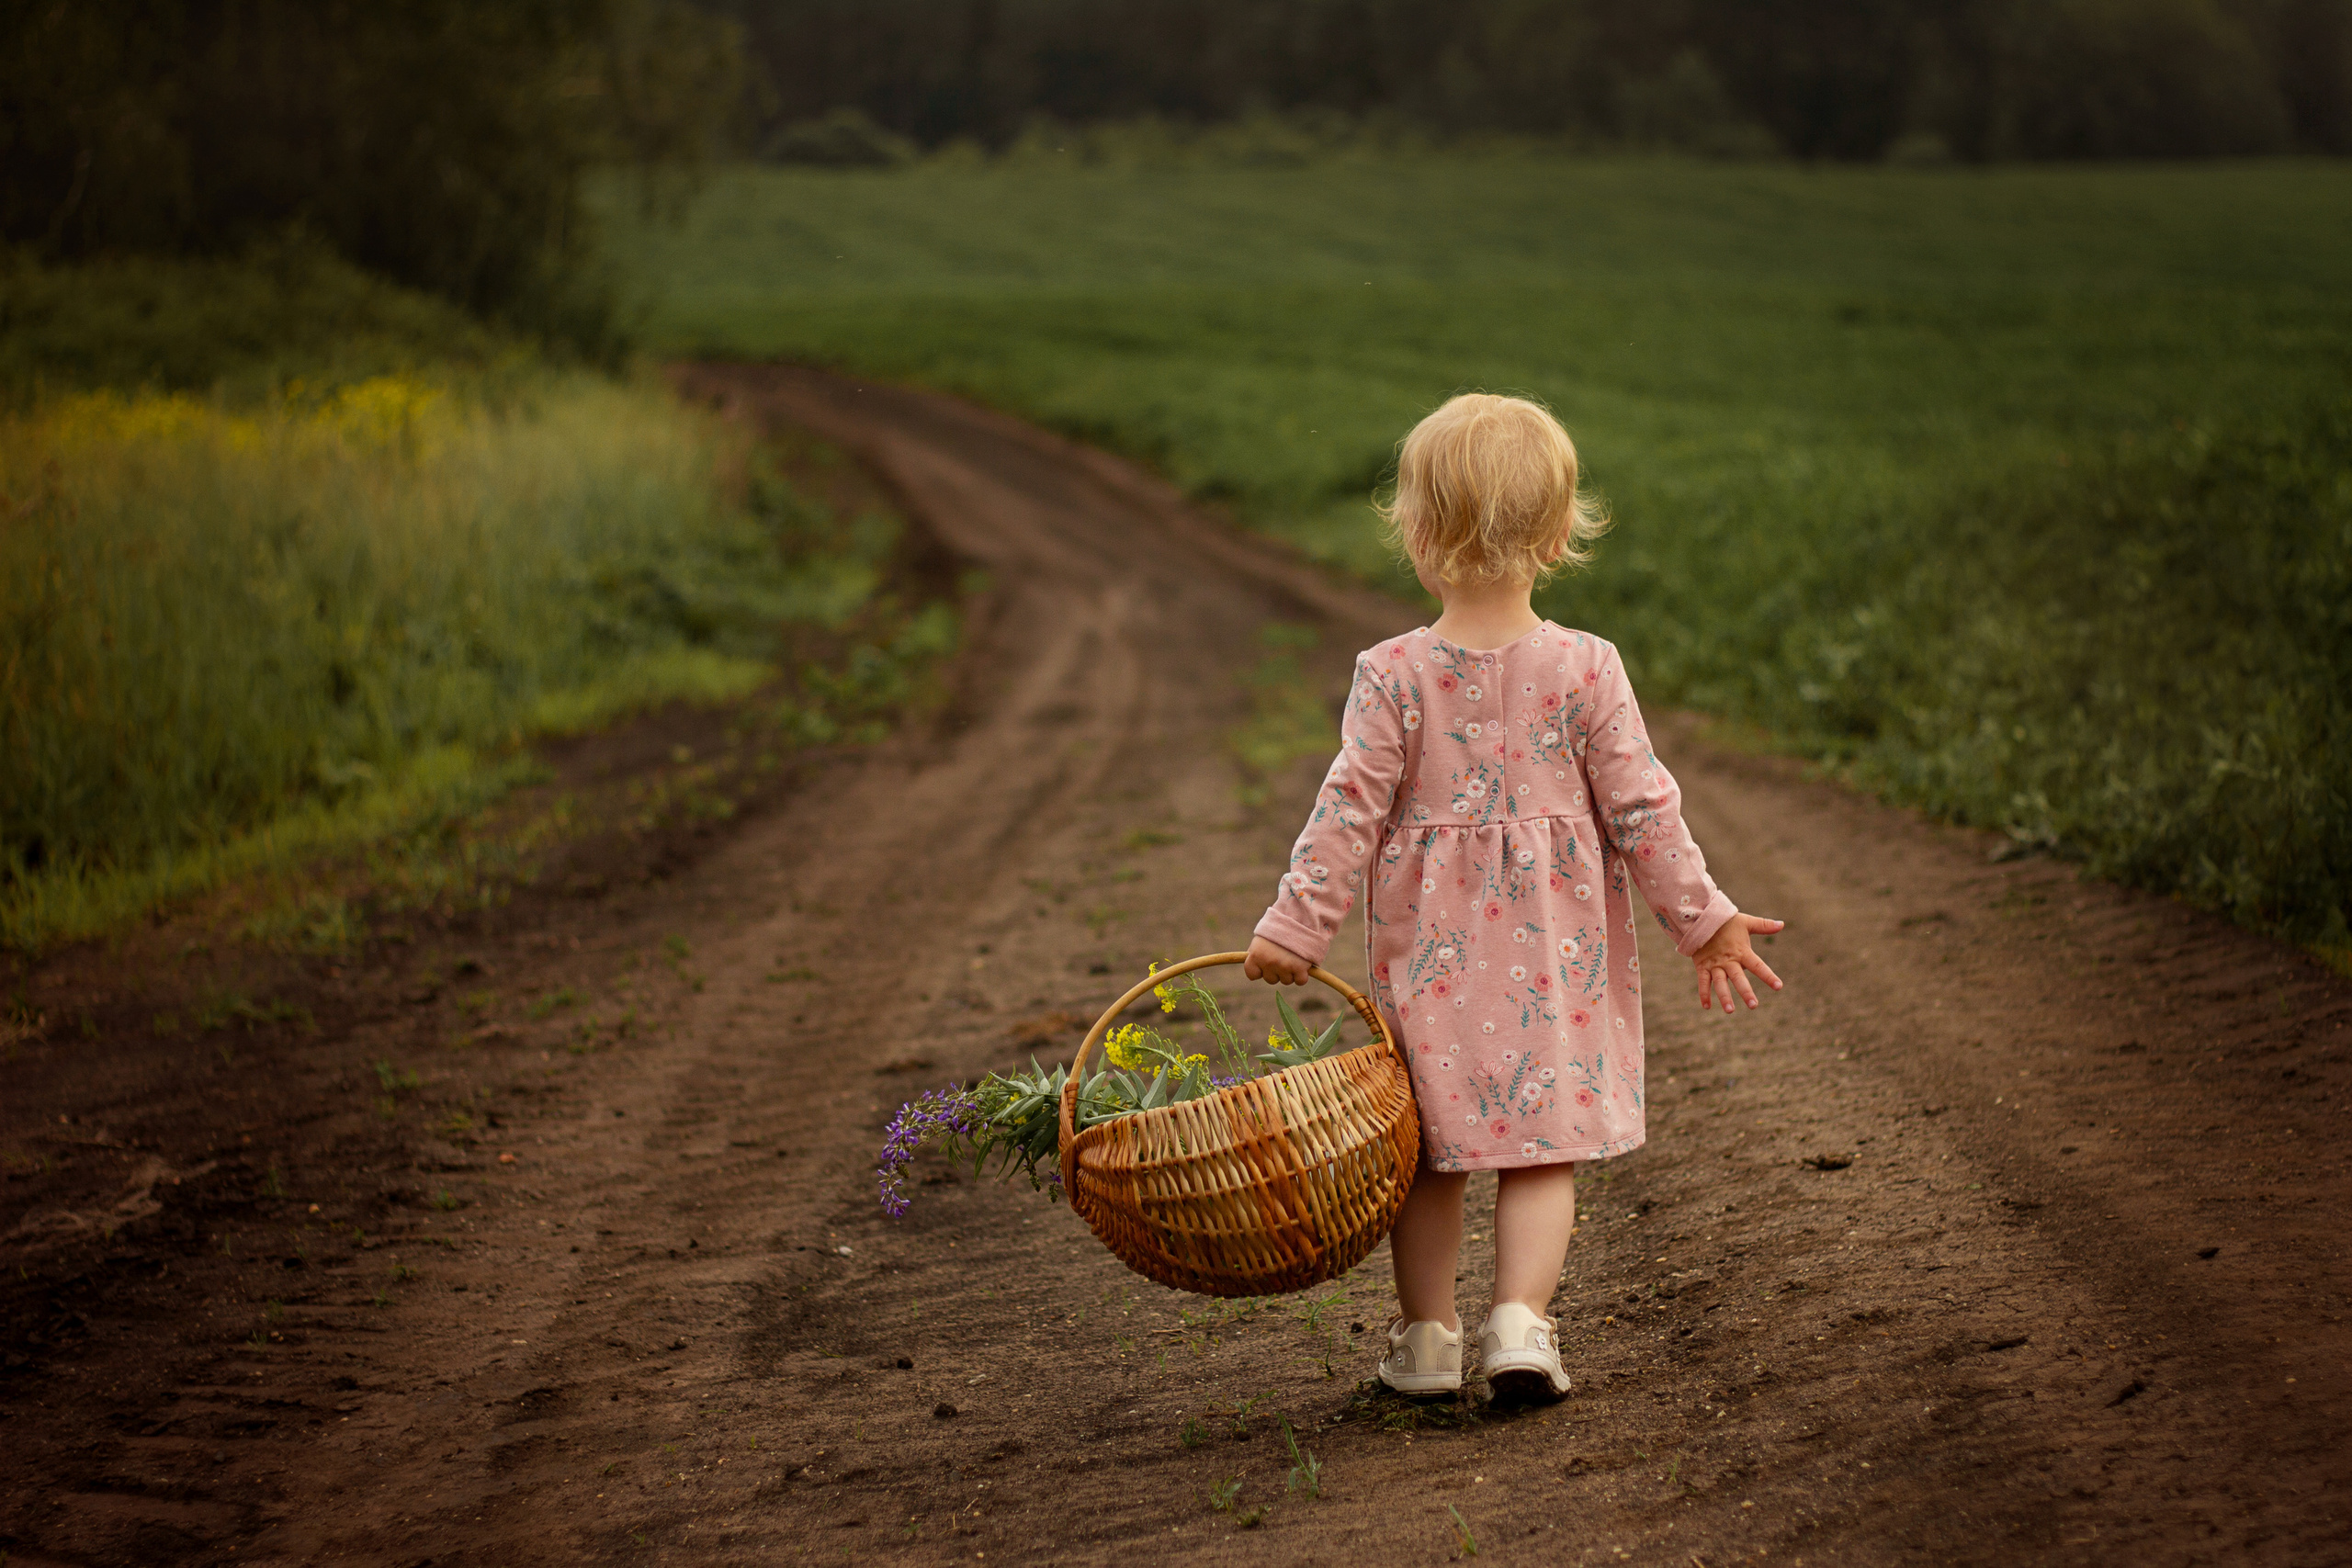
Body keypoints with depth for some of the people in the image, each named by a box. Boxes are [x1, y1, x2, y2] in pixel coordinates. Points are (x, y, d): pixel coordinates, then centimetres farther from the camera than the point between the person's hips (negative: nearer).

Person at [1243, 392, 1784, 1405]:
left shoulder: (1393, 676, -10)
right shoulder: (1585, 670, -8)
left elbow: (1349, 811, -9)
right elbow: (1641, 809, -5)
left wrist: (1295, 925, -2)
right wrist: (1703, 920, 3)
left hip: (1430, 951, 0)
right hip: (1555, 950, 0)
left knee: (1431, 1150, 13)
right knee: (1542, 1149, 7)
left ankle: (1425, 1339, 20)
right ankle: (1522, 1322, -6)